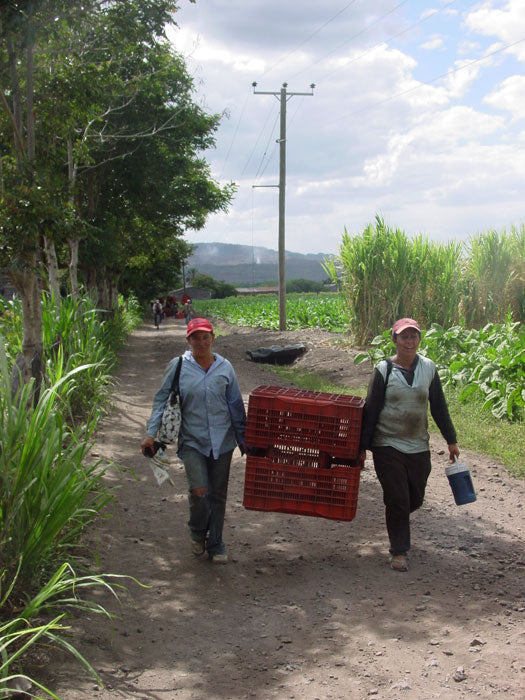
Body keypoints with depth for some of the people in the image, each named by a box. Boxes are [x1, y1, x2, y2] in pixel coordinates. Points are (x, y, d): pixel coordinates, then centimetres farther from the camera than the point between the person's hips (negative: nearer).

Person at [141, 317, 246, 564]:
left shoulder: (224, 367, 3)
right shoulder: (177, 367, -3)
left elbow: (236, 406, 10)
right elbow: (162, 400, 1)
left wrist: (243, 440, 11)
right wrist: (151, 433, -8)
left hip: (222, 440, 2)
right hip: (192, 441, -2)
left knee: (218, 494, 9)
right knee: (198, 490, -15)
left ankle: (215, 544, 26)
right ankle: (197, 532, 16)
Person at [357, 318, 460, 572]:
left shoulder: (428, 368, 1)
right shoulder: (384, 370, -7)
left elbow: (439, 407, 9)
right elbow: (371, 410, -4)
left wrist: (451, 440, 11)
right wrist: (363, 447, -5)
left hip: (419, 446, 3)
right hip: (388, 446, -3)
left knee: (415, 499, 12)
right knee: (397, 500, -1)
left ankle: (396, 520, 44)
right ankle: (398, 551, 15)